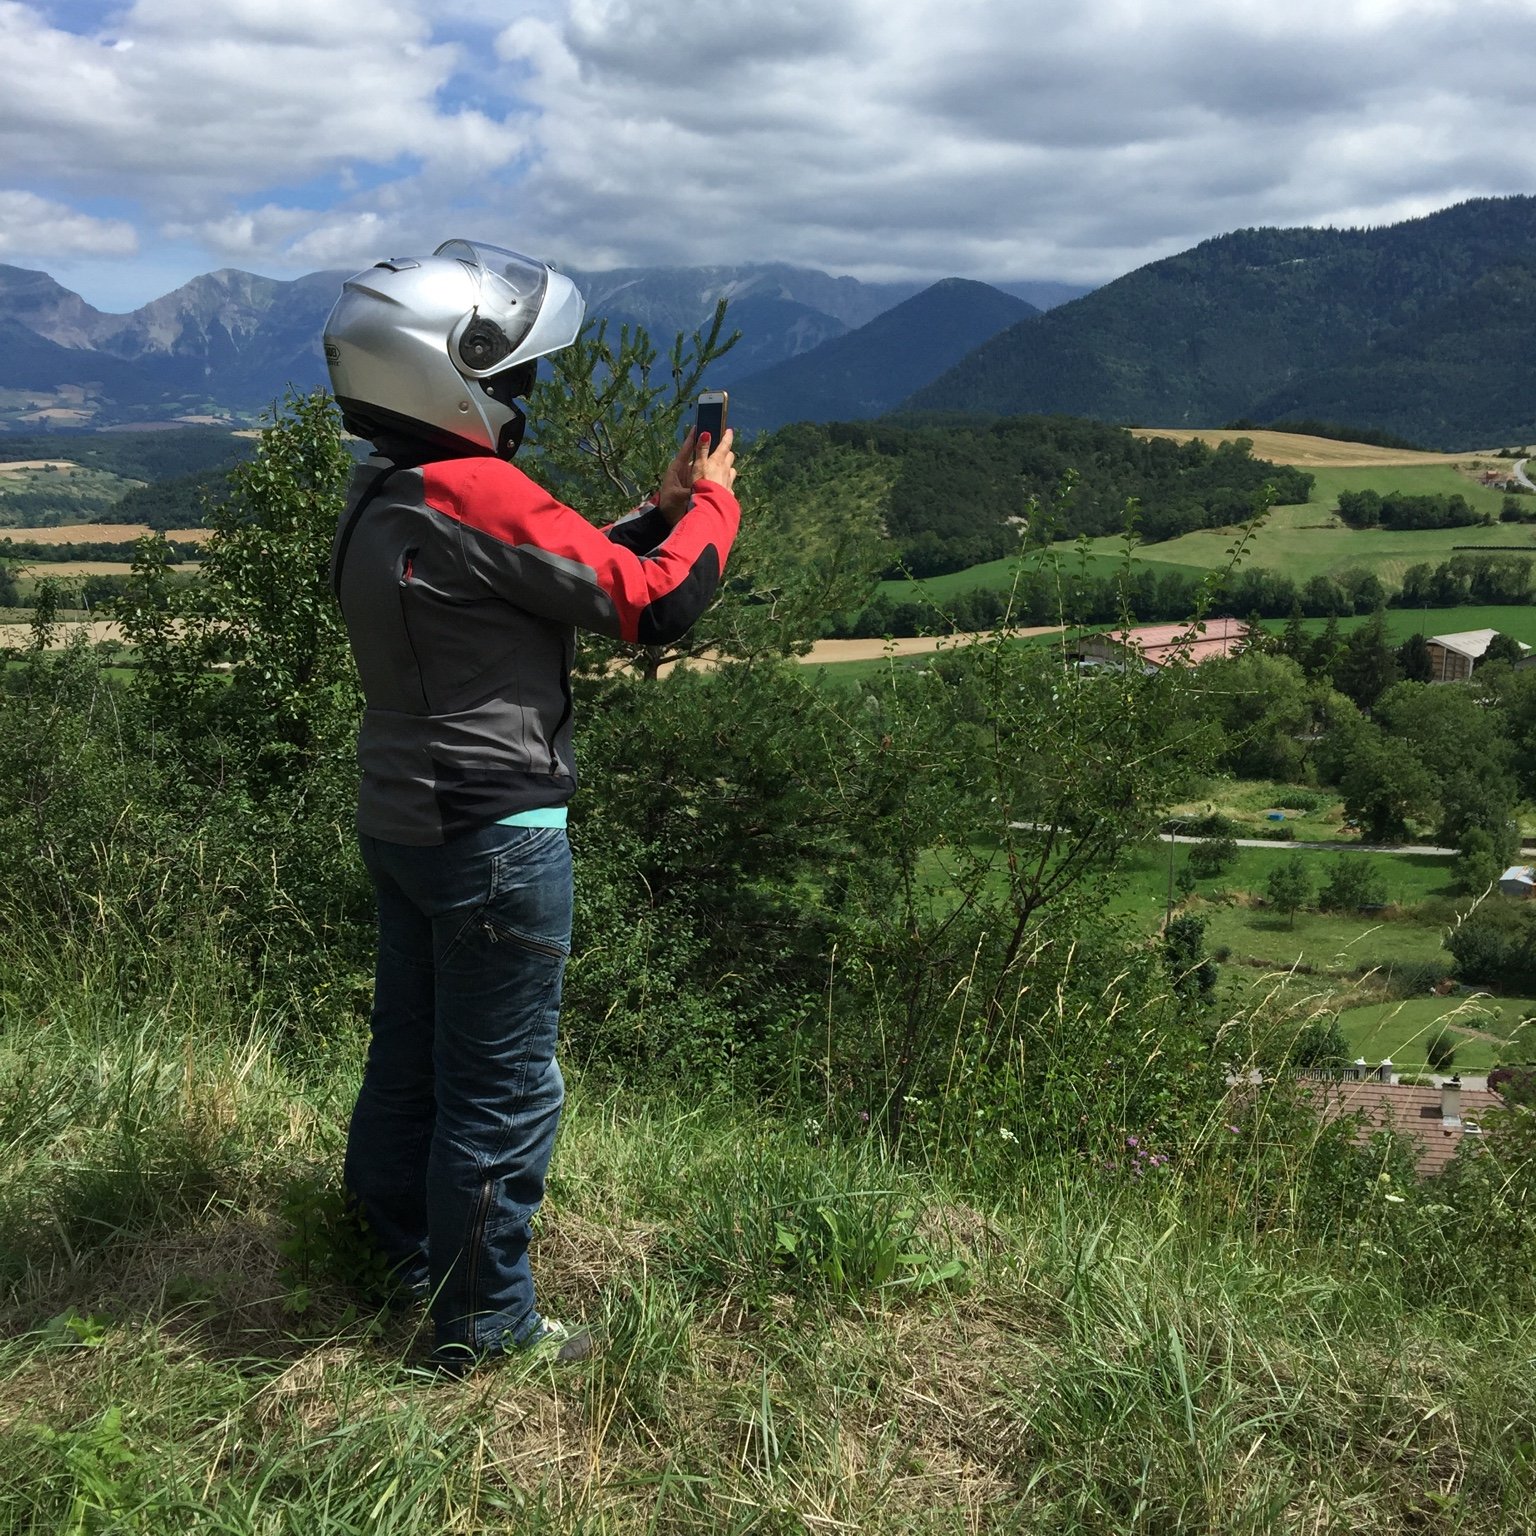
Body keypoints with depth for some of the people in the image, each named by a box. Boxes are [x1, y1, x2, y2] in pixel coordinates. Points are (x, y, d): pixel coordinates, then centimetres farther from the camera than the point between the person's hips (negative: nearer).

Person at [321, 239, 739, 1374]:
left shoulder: (380, 501, 8)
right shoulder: (481, 496, -22)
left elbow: (562, 570, 15)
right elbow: (652, 604, -16)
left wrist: (661, 510, 11)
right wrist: (712, 502, -1)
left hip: (400, 817, 10)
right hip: (495, 839, -9)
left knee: (412, 1053, 22)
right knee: (505, 1087, 3)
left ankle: (396, 1253, 40)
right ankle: (485, 1325, 16)